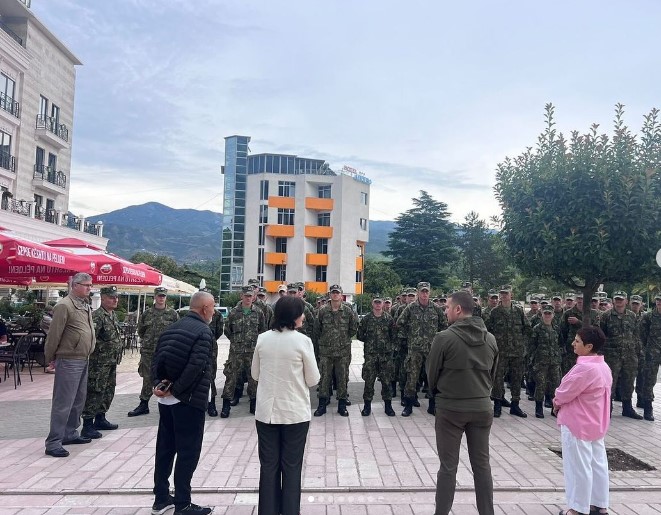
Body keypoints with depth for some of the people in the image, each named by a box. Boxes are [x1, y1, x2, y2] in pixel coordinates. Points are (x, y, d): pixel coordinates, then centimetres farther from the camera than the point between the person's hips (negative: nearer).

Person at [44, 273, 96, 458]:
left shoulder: (85, 306, 13)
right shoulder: (64, 306, -15)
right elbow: (54, 335, -13)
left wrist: (88, 353, 16)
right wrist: (50, 358, -6)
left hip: (83, 360, 9)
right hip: (68, 361, -9)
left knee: (78, 400, 16)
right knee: (63, 403, -5)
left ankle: (70, 434, 29)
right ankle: (53, 443, 2)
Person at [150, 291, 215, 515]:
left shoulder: (172, 328, 11)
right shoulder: (203, 331, -13)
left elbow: (156, 359, 5)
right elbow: (196, 366, -23)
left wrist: (158, 384, -4)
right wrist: (175, 390, -16)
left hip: (166, 399, 8)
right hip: (189, 400, -8)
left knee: (164, 448, 16)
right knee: (188, 452, 2)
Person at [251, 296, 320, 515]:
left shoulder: (262, 339, -2)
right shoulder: (302, 341, -13)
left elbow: (255, 374, 8)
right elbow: (313, 379, -6)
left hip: (266, 411, 3)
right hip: (295, 413, -3)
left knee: (268, 465, 13)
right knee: (291, 467, 10)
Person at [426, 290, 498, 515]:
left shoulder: (445, 337, -15)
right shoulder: (490, 339, 1)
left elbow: (431, 373, -5)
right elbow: (493, 373, 10)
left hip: (451, 407, -4)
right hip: (482, 407, 4)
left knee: (448, 466, 5)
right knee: (482, 464, 14)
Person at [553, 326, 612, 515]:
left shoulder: (584, 368, -26)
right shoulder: (603, 366, 7)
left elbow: (564, 393, -21)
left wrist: (556, 401, 0)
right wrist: (562, 400, 3)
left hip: (578, 424, -10)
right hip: (596, 424, 10)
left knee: (578, 467, 2)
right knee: (598, 464, 16)